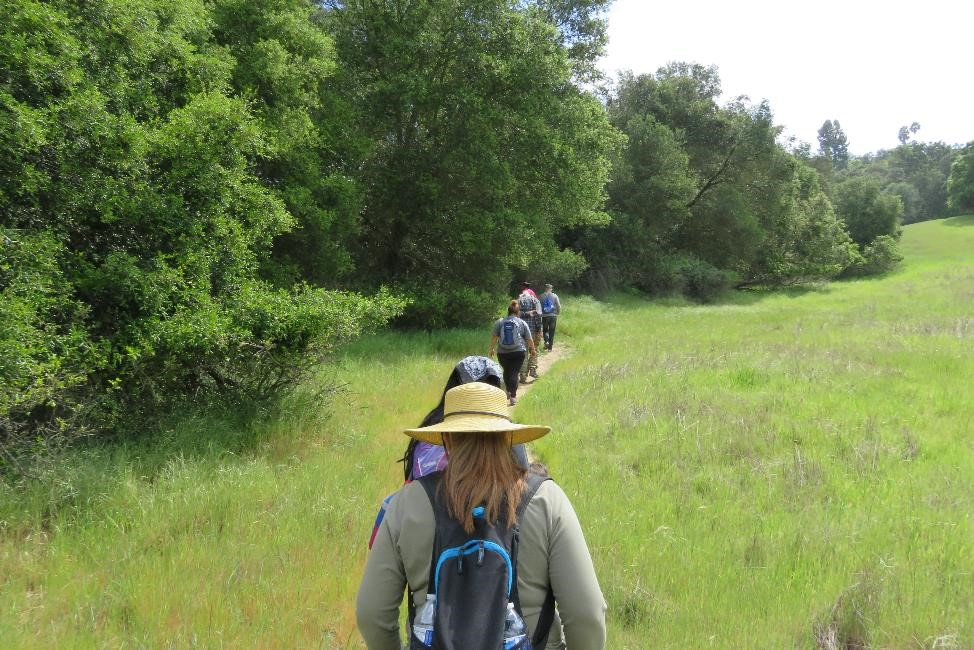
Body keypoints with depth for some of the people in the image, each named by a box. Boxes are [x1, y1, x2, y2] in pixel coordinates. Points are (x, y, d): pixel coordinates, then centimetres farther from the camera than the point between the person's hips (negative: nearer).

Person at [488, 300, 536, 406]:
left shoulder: (500, 322, 4)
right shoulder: (522, 323, 2)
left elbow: (494, 337, 5)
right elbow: (529, 339, 5)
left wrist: (491, 349, 16)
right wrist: (533, 351, 17)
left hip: (503, 353, 2)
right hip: (518, 352, -1)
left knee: (507, 371, 20)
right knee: (514, 373, -1)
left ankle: (509, 392, 25)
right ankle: (513, 396, -8)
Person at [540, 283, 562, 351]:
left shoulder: (541, 296, -1)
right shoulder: (555, 296, -1)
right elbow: (559, 306, -1)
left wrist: (540, 314, 15)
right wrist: (558, 312, 16)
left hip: (544, 316, 0)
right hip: (553, 315, 0)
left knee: (545, 330, 13)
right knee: (552, 331, 8)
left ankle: (546, 341, -11)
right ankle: (550, 346, 8)